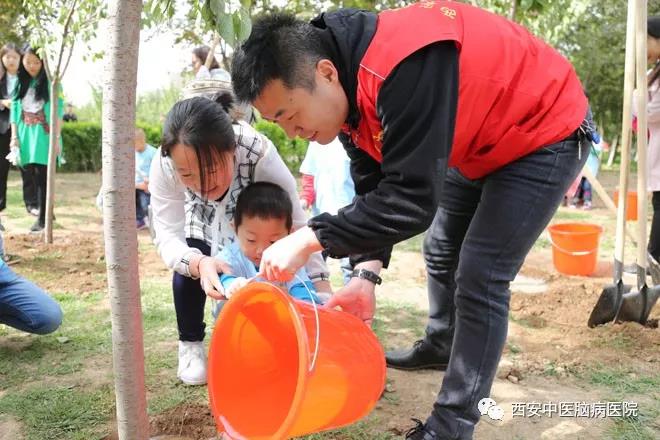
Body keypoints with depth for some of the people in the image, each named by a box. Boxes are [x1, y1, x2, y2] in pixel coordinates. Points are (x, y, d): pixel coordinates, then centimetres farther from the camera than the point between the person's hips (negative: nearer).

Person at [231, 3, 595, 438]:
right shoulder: (346, 86, -11)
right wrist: (367, 273, -15)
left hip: (545, 133, -9)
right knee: (441, 251, 19)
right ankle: (439, 346, 44)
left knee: (479, 278, -13)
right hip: (479, 143, 9)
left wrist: (310, 238, -36)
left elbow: (411, 199, -40)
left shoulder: (404, 68, -40)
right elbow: (375, 190, -6)